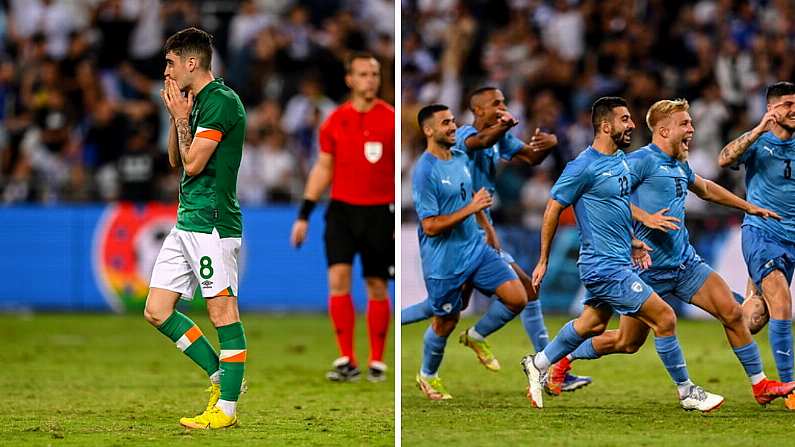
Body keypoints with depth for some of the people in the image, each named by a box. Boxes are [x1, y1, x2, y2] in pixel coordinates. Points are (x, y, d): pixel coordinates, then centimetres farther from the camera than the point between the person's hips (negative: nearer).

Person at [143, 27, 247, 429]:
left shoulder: (221, 100, -13)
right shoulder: (196, 102, 17)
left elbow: (193, 163, -16)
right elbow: (175, 160, 22)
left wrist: (181, 117, -5)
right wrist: (176, 116, 10)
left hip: (212, 223, -10)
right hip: (186, 223, 10)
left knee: (223, 313, -5)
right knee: (157, 312, 8)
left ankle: (227, 407, -2)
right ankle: (220, 376, 17)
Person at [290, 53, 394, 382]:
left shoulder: (391, 119, -2)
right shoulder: (335, 121, 5)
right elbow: (323, 169, 12)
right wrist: (304, 215, 8)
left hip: (380, 212, -1)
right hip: (342, 209, 1)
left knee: (377, 287, 5)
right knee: (338, 277, -12)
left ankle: (377, 361, 17)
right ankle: (346, 360, -7)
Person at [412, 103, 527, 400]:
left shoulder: (462, 159, 6)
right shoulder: (425, 172, -20)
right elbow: (431, 226, -24)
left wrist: (487, 227, 30)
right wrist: (470, 209, -26)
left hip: (476, 248, 7)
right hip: (444, 261, -7)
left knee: (517, 299, -5)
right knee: (446, 322, 8)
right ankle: (427, 376, 34)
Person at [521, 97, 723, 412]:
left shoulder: (620, 159, 10)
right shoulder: (584, 167, -18)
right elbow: (553, 209, -11)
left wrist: (630, 240, 14)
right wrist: (543, 261, -7)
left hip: (619, 260, 10)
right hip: (606, 267, -10)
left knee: (592, 324, 23)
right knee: (665, 318, -9)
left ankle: (538, 365, 37)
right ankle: (686, 392, 1)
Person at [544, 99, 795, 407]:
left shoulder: (680, 165, 13)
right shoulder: (642, 160, -13)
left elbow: (706, 189, 33)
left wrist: (750, 208, 38)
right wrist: (645, 217, -28)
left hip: (685, 263, 7)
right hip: (649, 267, -7)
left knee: (732, 313, -3)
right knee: (628, 342, 4)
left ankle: (760, 386, 6)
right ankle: (564, 358, 26)